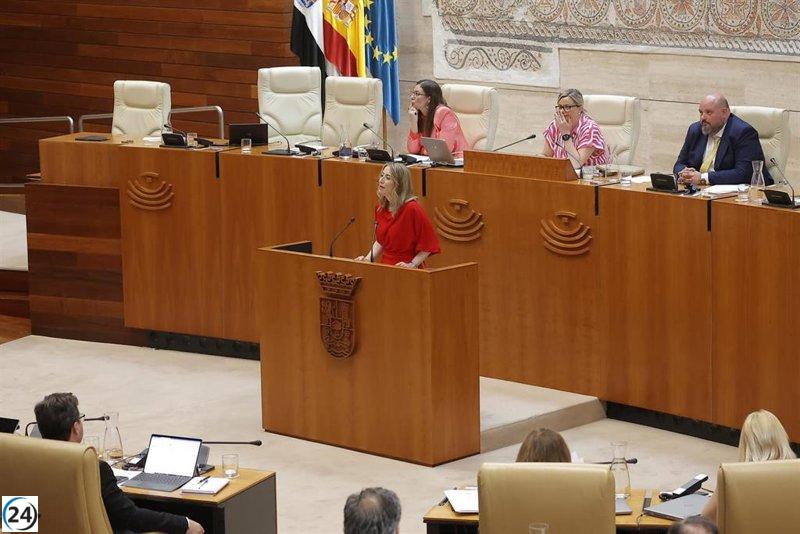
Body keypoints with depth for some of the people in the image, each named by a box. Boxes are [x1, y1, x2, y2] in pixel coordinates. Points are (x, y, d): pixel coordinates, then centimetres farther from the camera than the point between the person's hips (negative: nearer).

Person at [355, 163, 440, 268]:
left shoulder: (412, 209, -14)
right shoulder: (381, 208, 8)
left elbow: (428, 245, -9)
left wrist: (412, 265, -16)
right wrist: (368, 258, 8)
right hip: (385, 268, 6)